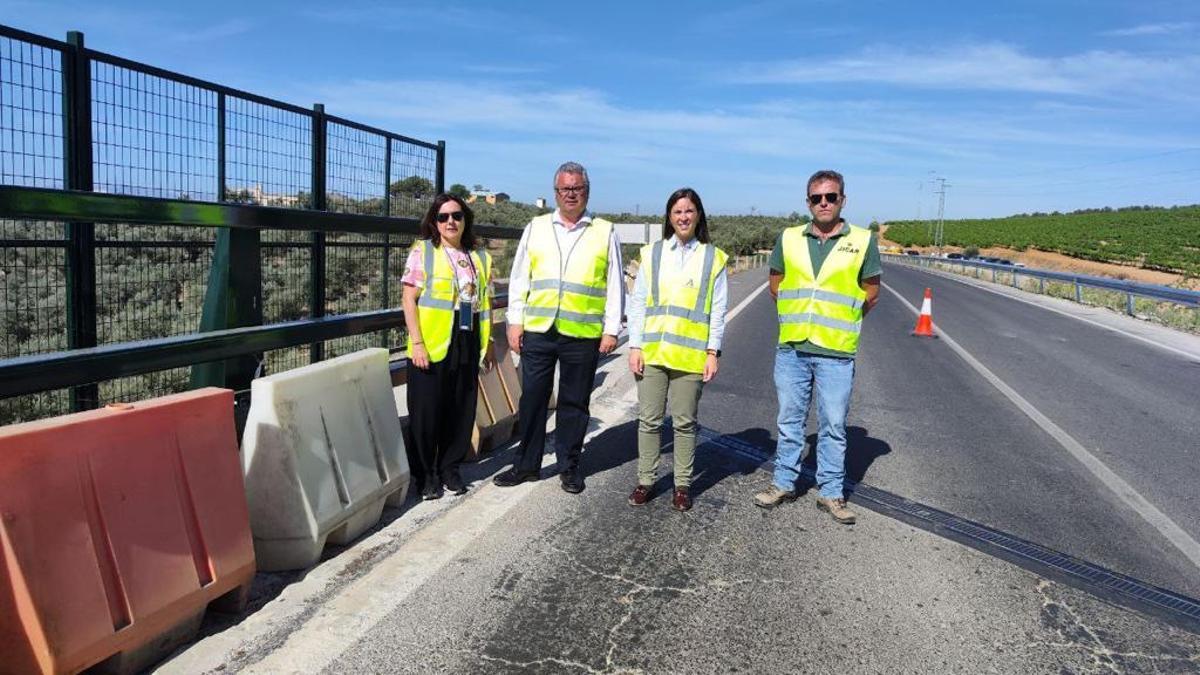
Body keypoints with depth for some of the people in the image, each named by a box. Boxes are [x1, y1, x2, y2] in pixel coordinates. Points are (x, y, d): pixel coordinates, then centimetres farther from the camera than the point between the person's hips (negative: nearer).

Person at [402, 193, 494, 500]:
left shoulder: (480, 257, 11)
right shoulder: (423, 251, -2)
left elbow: (485, 302, 15)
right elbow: (409, 299, -6)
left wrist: (488, 343, 12)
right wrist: (417, 342, -13)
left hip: (467, 346, 4)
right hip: (432, 345, -4)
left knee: (461, 410, 9)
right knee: (427, 411, 2)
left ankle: (450, 468, 25)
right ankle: (426, 474, 17)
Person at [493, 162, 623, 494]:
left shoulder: (605, 232, 5)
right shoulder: (536, 228, 10)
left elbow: (615, 285, 4)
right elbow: (519, 278, 10)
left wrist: (612, 329, -1)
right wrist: (515, 321, 4)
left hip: (583, 335, -1)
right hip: (537, 330, 2)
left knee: (574, 403, 8)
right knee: (532, 399, 8)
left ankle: (569, 466, 22)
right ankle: (526, 464, 21)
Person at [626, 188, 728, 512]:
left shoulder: (713, 258, 4)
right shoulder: (652, 254, 7)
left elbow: (718, 310, 3)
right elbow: (638, 303, 6)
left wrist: (713, 352, -3)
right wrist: (635, 346, 0)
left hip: (690, 355, -1)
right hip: (651, 351, 2)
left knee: (685, 423, 7)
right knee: (648, 420, 7)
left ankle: (682, 485, 20)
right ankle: (645, 480, 20)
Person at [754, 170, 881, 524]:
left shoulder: (863, 241, -1)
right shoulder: (789, 238, 5)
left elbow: (871, 294, 5)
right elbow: (776, 285, 15)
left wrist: (838, 323, 9)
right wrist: (797, 319, 11)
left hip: (836, 352, -2)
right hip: (791, 348, 2)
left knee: (833, 426, 7)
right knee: (789, 421, 12)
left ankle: (831, 492, 19)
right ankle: (784, 483, 25)